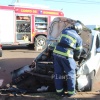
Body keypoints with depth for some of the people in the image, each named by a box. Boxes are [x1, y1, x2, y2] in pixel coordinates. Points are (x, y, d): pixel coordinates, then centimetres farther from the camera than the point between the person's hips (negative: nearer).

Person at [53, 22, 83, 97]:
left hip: (56, 53, 4)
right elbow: (78, 51, 15)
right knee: (71, 74, 12)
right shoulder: (79, 38, 7)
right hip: (66, 55, -4)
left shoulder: (64, 31, 16)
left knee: (58, 73, 13)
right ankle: (71, 92, 19)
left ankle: (59, 91, 21)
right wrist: (77, 57, 34)